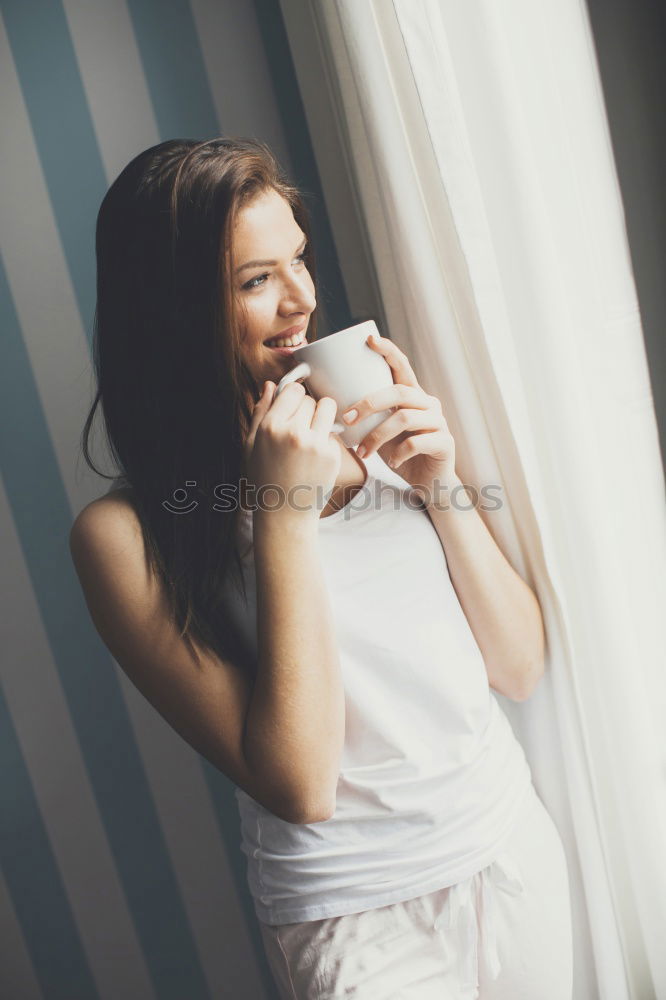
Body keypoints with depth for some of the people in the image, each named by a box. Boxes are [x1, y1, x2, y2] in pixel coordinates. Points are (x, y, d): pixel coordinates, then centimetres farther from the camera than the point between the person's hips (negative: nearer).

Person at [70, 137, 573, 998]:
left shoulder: (370, 431, -4)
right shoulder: (127, 533, -17)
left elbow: (520, 669, -1)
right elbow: (301, 787, -21)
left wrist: (442, 488, -14)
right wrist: (284, 513, -25)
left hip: (519, 853, 6)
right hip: (363, 924, -5)